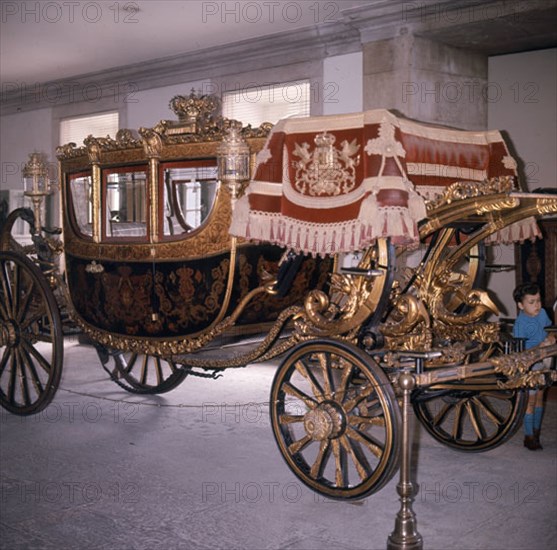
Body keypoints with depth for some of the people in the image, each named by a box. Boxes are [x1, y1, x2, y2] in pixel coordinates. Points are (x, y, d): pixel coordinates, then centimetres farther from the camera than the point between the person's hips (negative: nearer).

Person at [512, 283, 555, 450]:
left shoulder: (542, 313, -3)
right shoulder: (520, 323, -22)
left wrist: (551, 338, -7)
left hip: (542, 362, 6)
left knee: (539, 397, 16)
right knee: (530, 399, 0)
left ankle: (537, 430, 31)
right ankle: (529, 436, 11)